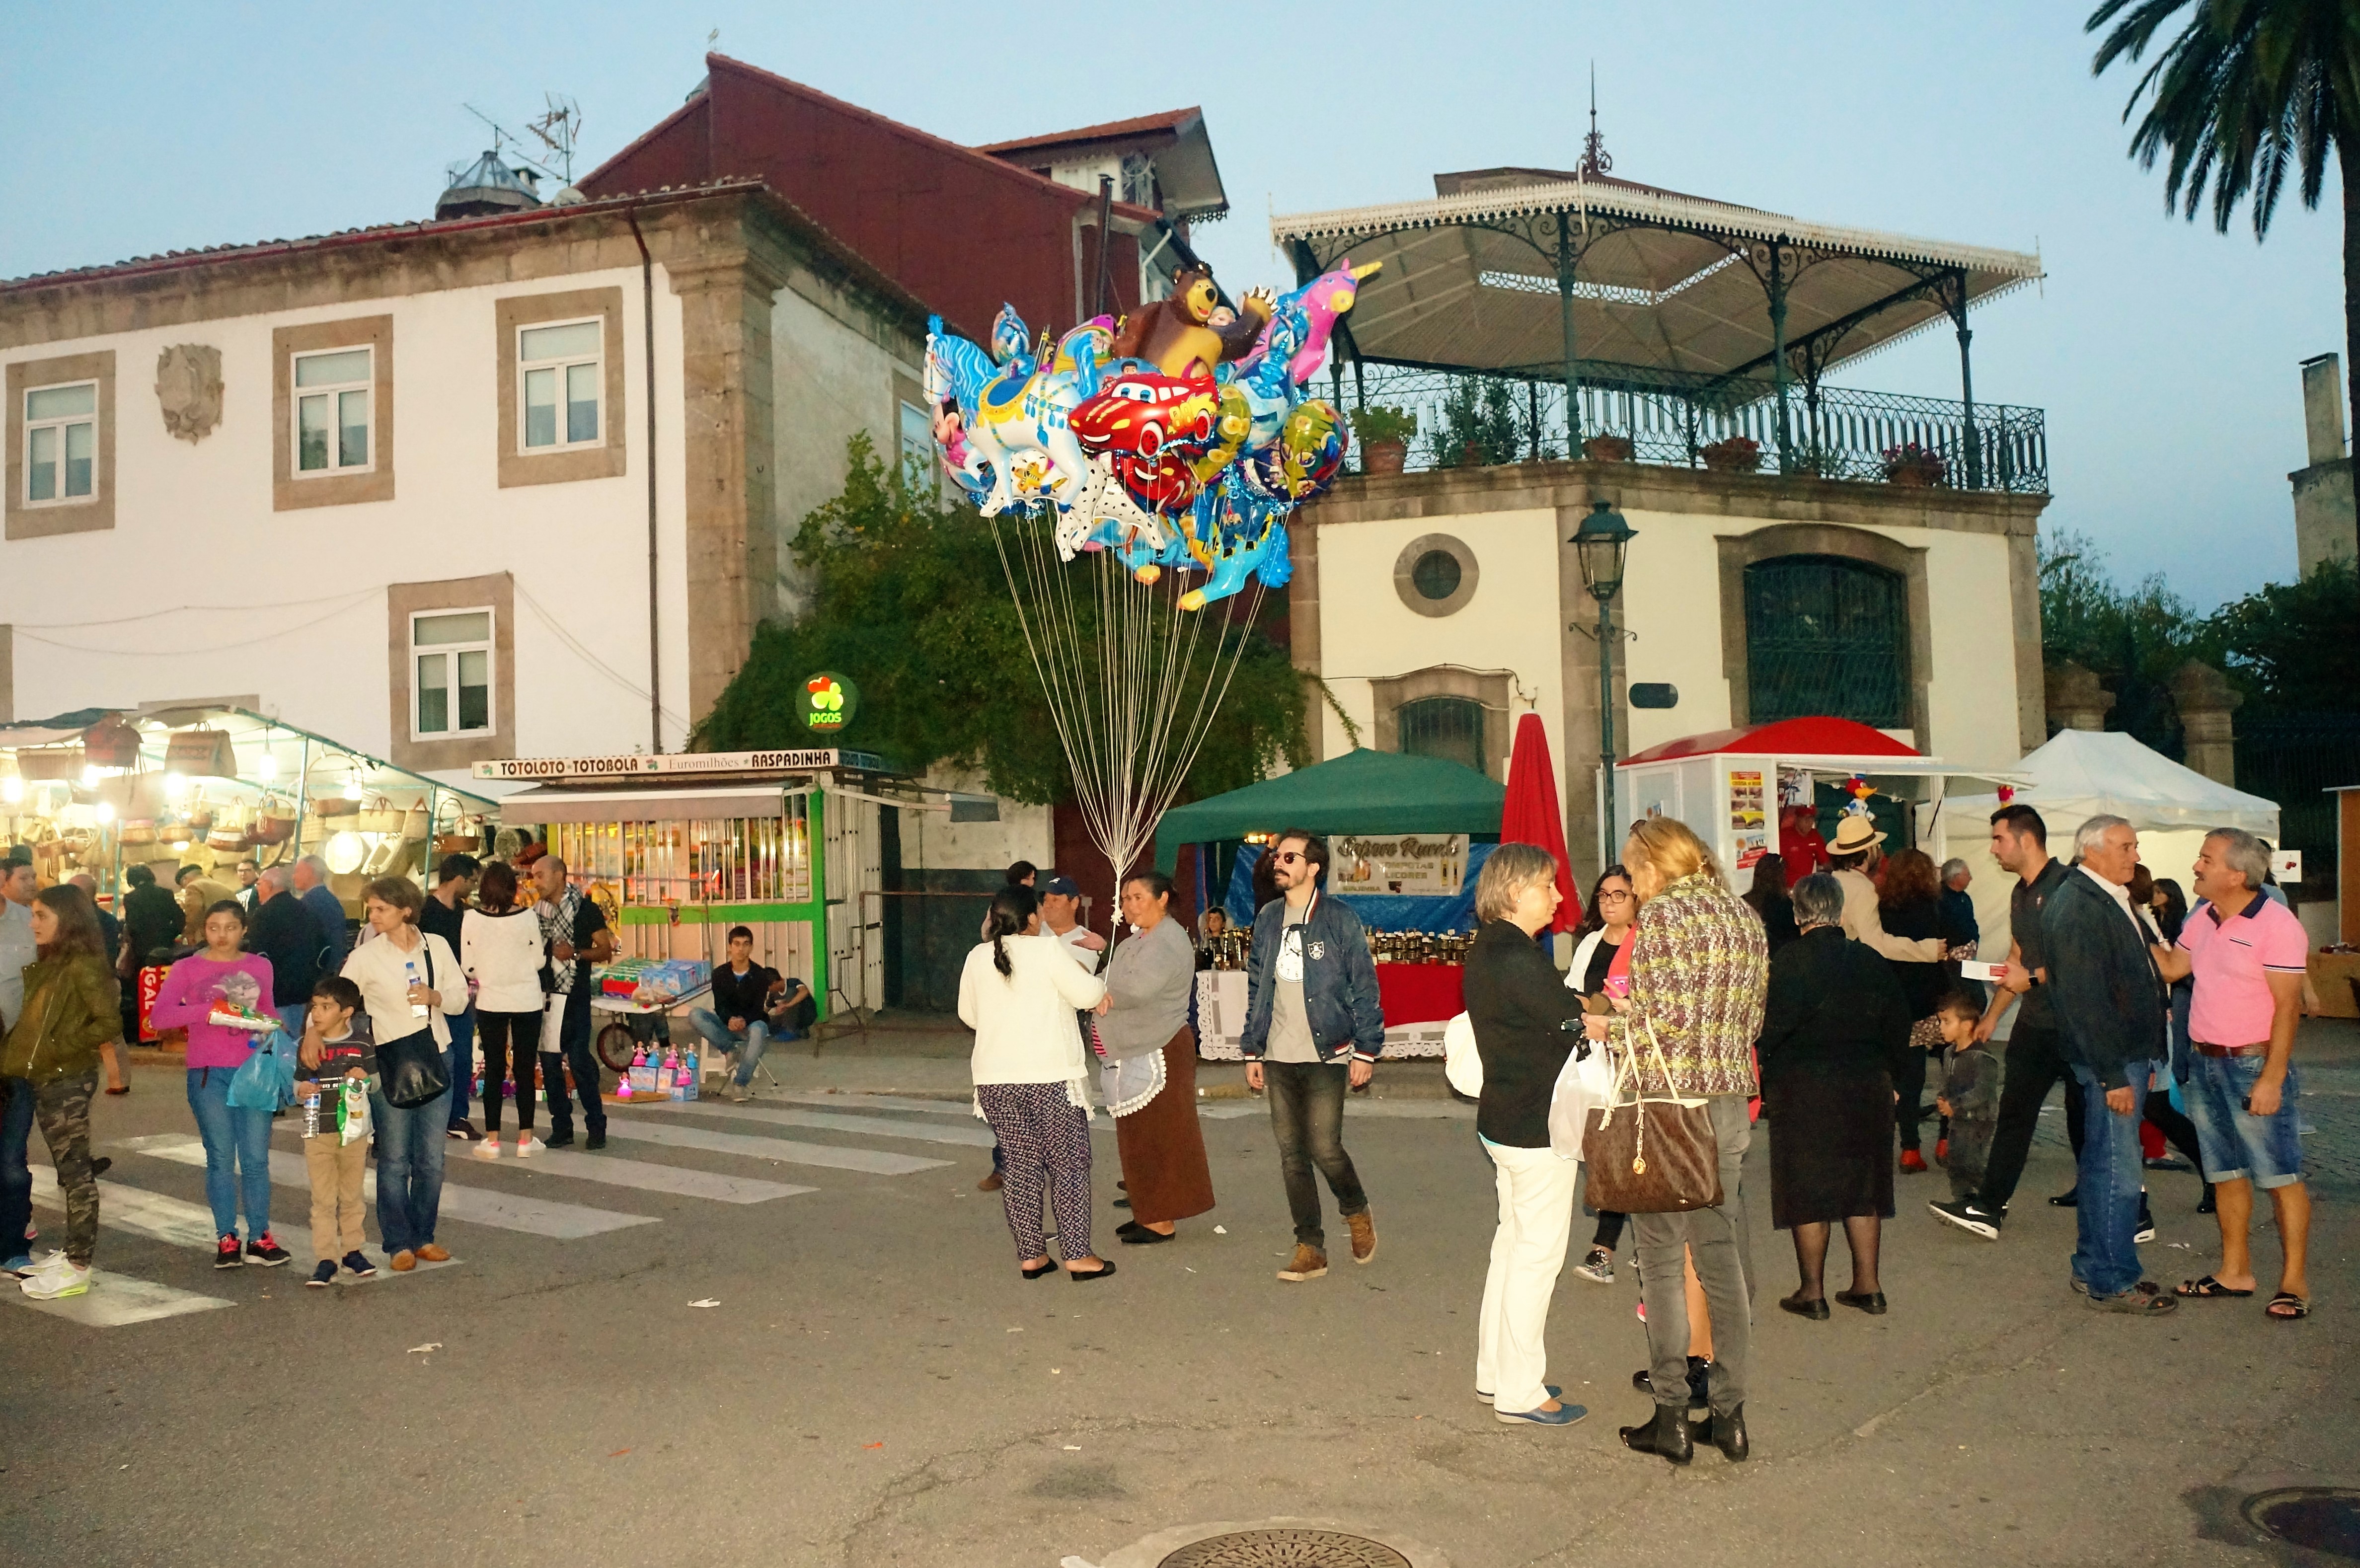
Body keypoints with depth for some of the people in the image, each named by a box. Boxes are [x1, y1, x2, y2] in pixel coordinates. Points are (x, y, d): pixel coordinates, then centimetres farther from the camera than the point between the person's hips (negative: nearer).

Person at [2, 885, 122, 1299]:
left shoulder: (84, 966, -14)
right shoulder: (46, 965, 13)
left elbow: (109, 1022, -20)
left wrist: (60, 1048, -18)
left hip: (68, 1081, -8)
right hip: (40, 1080, 8)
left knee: (75, 1171, -3)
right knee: (68, 1170, 14)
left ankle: (78, 1267, 2)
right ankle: (72, 1250, 23)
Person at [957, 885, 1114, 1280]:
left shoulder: (977, 958, 6)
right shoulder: (1048, 951, -10)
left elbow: (968, 1015, 16)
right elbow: (1088, 995, -11)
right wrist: (1098, 985, 10)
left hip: (996, 1079, 5)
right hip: (1051, 1076, -5)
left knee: (1021, 1167, 12)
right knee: (1069, 1165, 4)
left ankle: (1030, 1255, 14)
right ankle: (1078, 1255, 4)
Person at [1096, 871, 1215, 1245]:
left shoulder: (1169, 942, -16)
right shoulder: (1136, 941, 16)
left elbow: (1138, 990, -27)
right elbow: (1114, 984, 12)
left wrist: (1103, 996, -9)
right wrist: (1107, 997, -12)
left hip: (1160, 1053, -10)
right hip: (1133, 1052, 10)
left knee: (1160, 1136, -3)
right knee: (1140, 1136, 15)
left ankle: (1163, 1222, 5)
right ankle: (1148, 1211, 25)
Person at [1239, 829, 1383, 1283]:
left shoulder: (1340, 921, -6)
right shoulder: (1267, 920, 9)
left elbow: (1365, 988, -5)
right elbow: (1256, 989, 14)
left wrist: (1366, 1051, -9)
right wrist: (1252, 1050, 11)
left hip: (1326, 1057, -5)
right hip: (1279, 1059, 5)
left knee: (1324, 1147, -8)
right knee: (1291, 1153, 6)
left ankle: (1357, 1212, 23)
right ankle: (1310, 1249, 16)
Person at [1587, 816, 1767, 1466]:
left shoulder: (1663, 914, -10)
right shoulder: (1745, 917, 11)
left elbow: (1668, 1015, -19)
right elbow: (1751, 1023, 13)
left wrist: (1611, 1029, -3)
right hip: (1731, 1102, 7)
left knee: (1662, 1260, 3)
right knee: (1721, 1256, 11)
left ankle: (1671, 1418, 8)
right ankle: (1730, 1413, 17)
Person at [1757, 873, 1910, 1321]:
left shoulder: (1786, 962, -13)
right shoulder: (1872, 962, 3)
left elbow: (1769, 1030, -17)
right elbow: (1898, 1029, 9)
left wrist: (1762, 1082, -5)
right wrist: (1895, 1082, 18)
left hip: (1805, 1090, -5)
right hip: (1867, 1089, 5)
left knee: (1808, 1189, 3)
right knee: (1862, 1187, 14)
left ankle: (1812, 1293, 9)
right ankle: (1868, 1286, 19)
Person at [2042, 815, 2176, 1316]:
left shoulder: (2110, 899, 14)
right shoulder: (2077, 907, -17)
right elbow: (2084, 1000, -22)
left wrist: (2143, 1059, 17)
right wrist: (2113, 1076, -21)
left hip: (2128, 1054, 10)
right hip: (2110, 1060, -10)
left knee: (2101, 1165, 16)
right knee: (2117, 1172, -4)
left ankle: (2092, 1269, 26)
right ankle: (2113, 1282, 6)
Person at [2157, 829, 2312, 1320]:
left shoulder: (2276, 925, -15)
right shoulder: (2203, 919, 8)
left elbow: (2287, 1007, -16)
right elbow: (2172, 967, 16)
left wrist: (2272, 1079, -19)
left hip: (2252, 1064, -7)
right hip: (2203, 1061, 8)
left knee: (2280, 1176, 1)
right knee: (2225, 1173, 14)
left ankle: (2294, 1281, 9)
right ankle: (2235, 1272, 23)